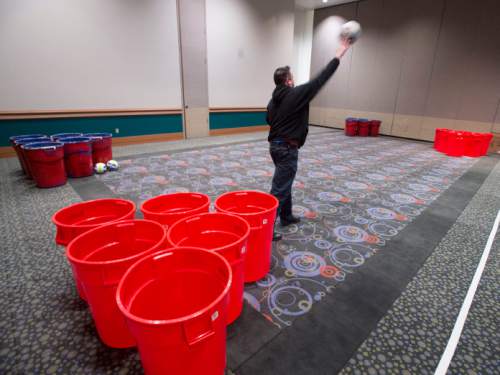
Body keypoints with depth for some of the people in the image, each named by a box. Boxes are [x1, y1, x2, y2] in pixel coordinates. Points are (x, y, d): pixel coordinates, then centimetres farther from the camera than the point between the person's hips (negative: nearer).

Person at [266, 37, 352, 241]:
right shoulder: (296, 94, -13)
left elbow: (268, 119, 22)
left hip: (275, 145, 9)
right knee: (279, 190, -7)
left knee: (285, 184, 21)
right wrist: (339, 54, 0)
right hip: (287, 148, -9)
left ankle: (286, 217, 35)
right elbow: (320, 79, -9)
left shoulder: (274, 99, 9)